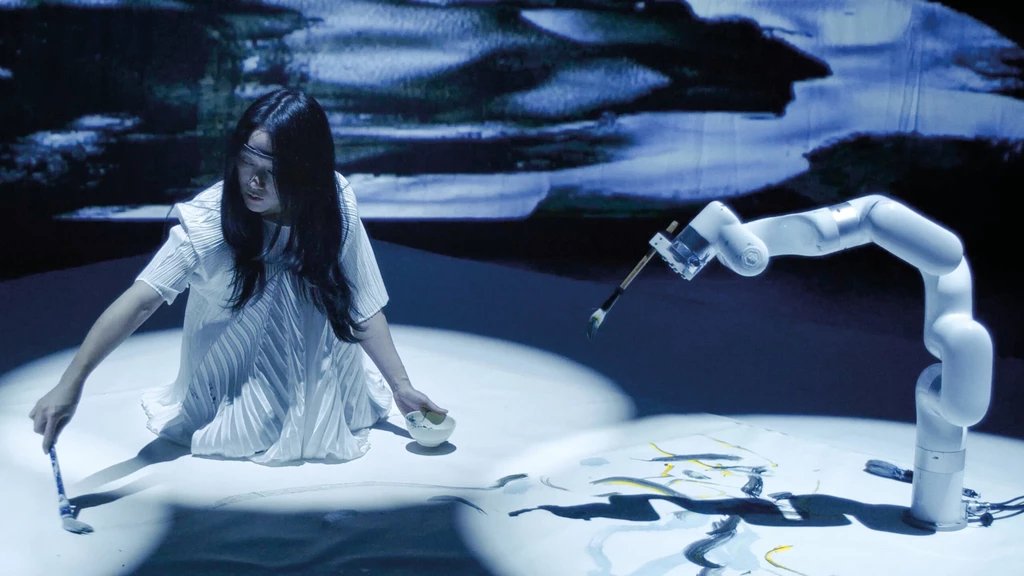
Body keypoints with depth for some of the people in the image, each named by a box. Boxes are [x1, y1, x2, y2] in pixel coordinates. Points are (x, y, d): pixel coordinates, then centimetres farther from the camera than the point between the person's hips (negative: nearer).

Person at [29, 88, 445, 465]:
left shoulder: (334, 205, -20)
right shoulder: (208, 219, -27)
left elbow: (364, 307, -14)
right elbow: (140, 301, -33)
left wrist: (401, 387, -16)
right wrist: (71, 383, -41)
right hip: (231, 368, -2)